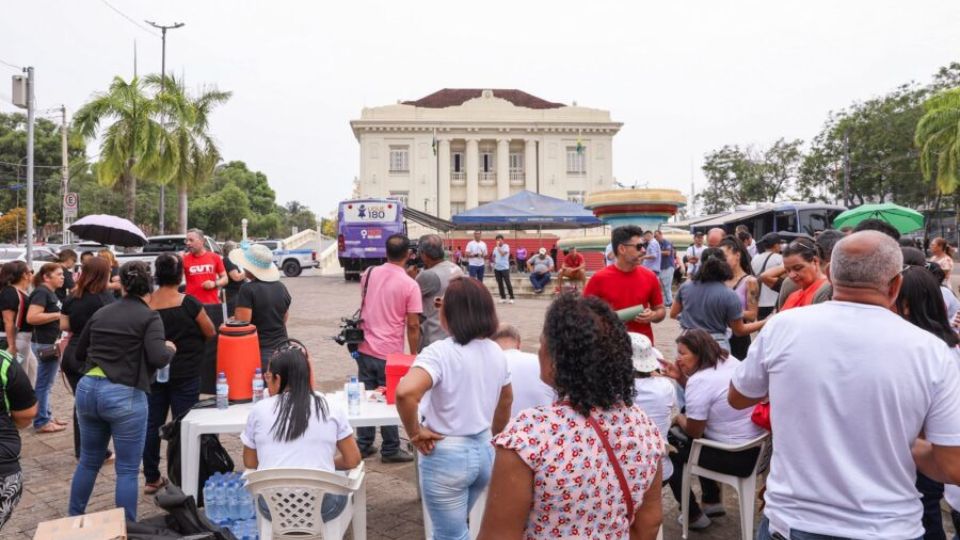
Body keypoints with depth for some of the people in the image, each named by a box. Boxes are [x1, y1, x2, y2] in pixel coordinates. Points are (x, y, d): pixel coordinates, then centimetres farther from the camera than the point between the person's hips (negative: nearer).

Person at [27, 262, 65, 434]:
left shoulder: (50, 293, 14)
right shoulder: (41, 292, -15)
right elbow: (31, 318, -26)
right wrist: (58, 315, -21)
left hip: (51, 342, 10)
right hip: (45, 344, -10)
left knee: (46, 384, 16)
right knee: (43, 384, -2)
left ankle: (46, 416, 24)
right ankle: (41, 422, 4)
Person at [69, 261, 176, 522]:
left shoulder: (101, 313, 12)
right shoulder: (149, 317, -6)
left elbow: (79, 354, 21)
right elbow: (158, 359, -19)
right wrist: (170, 348, 1)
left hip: (87, 389, 6)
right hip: (124, 395, -6)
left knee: (89, 461, 23)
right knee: (127, 469, 4)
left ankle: (73, 519, 37)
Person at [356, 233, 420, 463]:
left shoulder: (369, 274, 2)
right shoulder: (410, 285, -13)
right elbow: (413, 325, -13)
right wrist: (414, 354, -2)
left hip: (365, 348, 5)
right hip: (390, 353, -5)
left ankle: (363, 445, 24)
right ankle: (390, 450, 17)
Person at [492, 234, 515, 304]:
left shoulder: (506, 246, -5)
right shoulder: (495, 248, 11)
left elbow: (502, 254, -20)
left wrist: (498, 246, -14)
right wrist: (494, 262, 3)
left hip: (505, 268, -5)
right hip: (497, 268, 5)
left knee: (508, 283, -5)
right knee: (500, 283, 7)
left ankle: (511, 298, 1)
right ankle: (503, 297, 14)